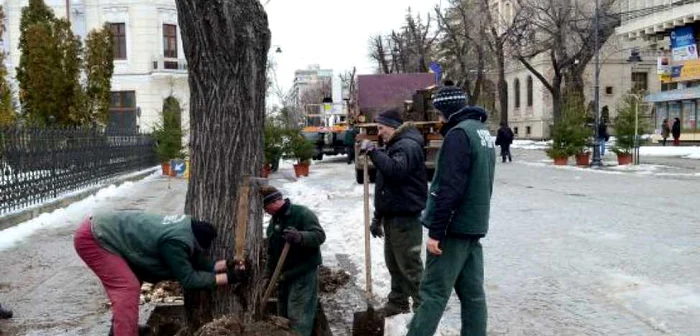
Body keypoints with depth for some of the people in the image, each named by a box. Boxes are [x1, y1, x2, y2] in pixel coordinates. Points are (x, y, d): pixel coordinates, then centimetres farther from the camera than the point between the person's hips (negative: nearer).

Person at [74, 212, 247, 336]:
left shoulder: (186, 228, 1)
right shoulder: (176, 241, -26)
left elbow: (197, 261, 7)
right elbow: (188, 279, -16)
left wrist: (226, 264, -3)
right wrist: (228, 277, -14)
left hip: (101, 231, 10)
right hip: (91, 239, -10)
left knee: (128, 283, 22)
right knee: (127, 288, -16)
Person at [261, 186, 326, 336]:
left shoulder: (302, 213, -13)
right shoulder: (273, 222, 12)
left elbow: (320, 235, -24)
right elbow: (271, 254, 19)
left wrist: (300, 237, -40)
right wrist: (268, 276, 14)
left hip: (303, 274, -8)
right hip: (284, 276, 8)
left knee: (298, 316, -10)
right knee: (283, 315, 15)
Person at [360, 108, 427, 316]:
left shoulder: (408, 145, -14)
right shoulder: (395, 146, 19)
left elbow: (395, 170, -34)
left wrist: (373, 152, -29)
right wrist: (378, 217, 23)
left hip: (405, 217, -10)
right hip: (392, 216, 10)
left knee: (410, 266, -6)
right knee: (394, 264, 17)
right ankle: (398, 302, 29)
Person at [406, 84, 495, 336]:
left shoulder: (459, 134, -15)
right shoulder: (483, 132, 15)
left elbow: (449, 189, -22)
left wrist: (435, 231, -19)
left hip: (454, 227, -9)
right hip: (473, 225, 9)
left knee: (434, 292, -4)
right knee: (473, 292, 11)